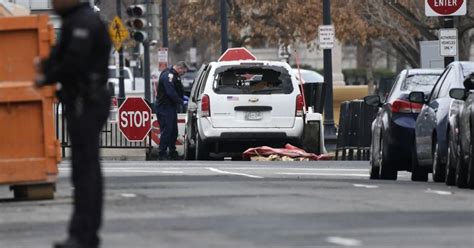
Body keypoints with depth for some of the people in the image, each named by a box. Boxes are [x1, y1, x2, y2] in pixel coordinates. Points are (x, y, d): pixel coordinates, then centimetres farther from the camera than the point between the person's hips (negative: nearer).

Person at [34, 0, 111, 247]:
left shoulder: (84, 22, -16)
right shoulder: (77, 21, 18)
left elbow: (74, 62, -23)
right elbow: (65, 57, 20)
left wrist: (46, 78, -11)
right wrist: (46, 65, 4)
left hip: (85, 103, -11)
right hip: (82, 101, 11)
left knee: (84, 169, -12)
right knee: (87, 169, 13)